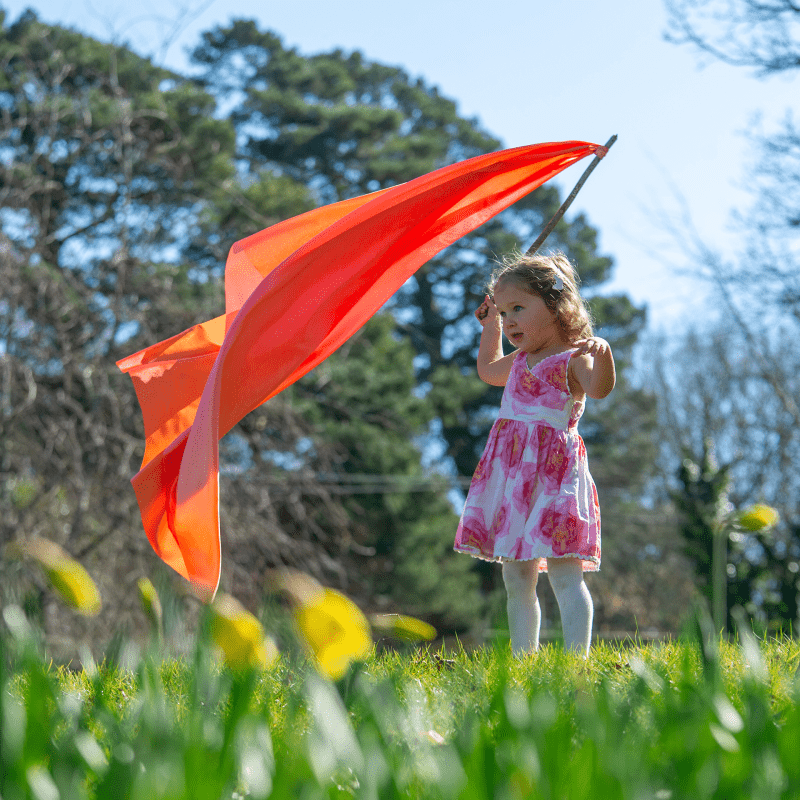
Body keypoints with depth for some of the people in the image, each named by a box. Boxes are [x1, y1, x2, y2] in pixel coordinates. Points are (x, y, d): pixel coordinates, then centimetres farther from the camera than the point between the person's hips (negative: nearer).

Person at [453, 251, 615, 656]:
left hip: (553, 475, -8)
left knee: (564, 573, -14)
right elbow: (488, 370, 41)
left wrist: (602, 355, -47)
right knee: (517, 580, 8)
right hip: (510, 475, 8)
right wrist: (490, 326, 37)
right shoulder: (521, 360, 18)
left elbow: (600, 387, -30)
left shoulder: (572, 360, -7)